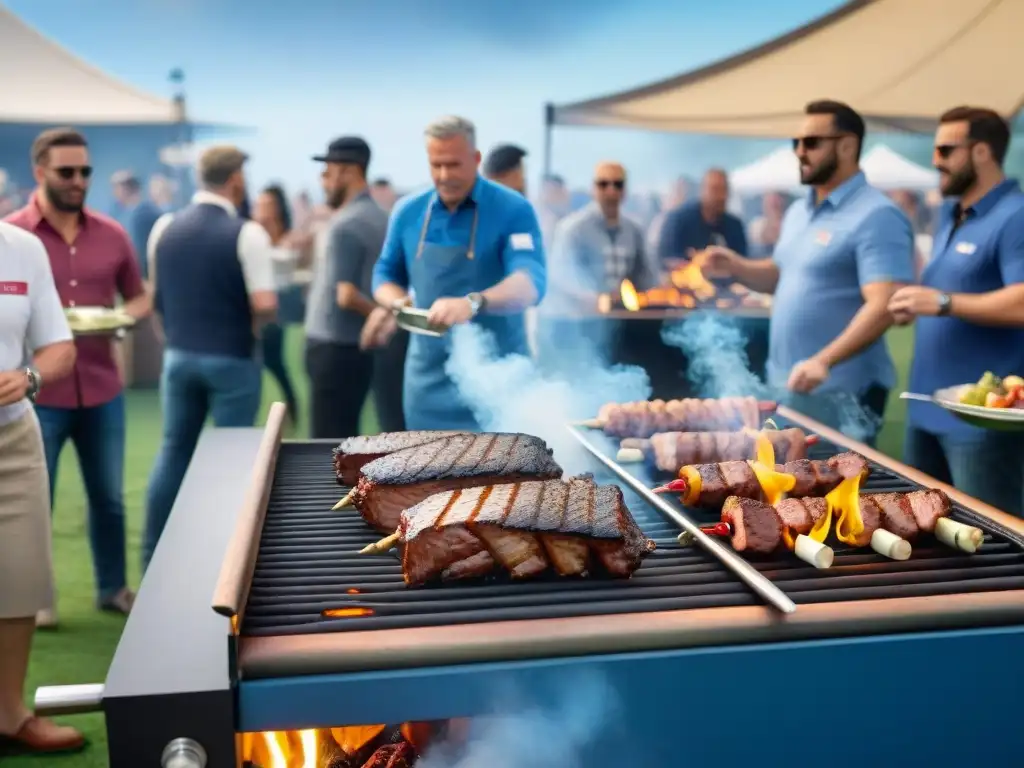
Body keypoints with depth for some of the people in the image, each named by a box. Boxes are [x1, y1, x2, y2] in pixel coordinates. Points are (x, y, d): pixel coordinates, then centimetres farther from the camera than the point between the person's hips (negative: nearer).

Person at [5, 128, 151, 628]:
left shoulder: (112, 235, 5)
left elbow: (139, 297, 15)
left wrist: (124, 317, -6)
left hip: (103, 390, 4)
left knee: (109, 497, 13)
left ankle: (113, 588, 30)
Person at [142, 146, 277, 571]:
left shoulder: (164, 228, 3)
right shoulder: (246, 233, -13)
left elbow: (156, 297, 10)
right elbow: (265, 305, -20)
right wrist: (249, 325, 0)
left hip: (179, 355, 5)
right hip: (232, 359, -5)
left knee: (173, 451, 15)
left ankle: (153, 556, 21)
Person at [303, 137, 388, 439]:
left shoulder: (345, 224, -16)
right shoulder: (381, 219, 11)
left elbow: (346, 295, -21)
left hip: (335, 349, -9)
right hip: (359, 347, 9)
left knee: (328, 441, -3)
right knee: (346, 437, 16)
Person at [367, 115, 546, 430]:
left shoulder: (513, 210, -10)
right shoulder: (408, 212, 4)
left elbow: (530, 282, -24)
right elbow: (385, 274, 15)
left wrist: (473, 303, -43)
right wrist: (399, 303, -9)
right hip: (429, 377, 4)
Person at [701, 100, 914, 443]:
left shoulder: (877, 216, -16)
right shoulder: (798, 211, 12)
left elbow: (884, 305, -25)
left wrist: (824, 361, -37)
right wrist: (736, 267, 3)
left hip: (840, 394, -8)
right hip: (785, 386, 9)